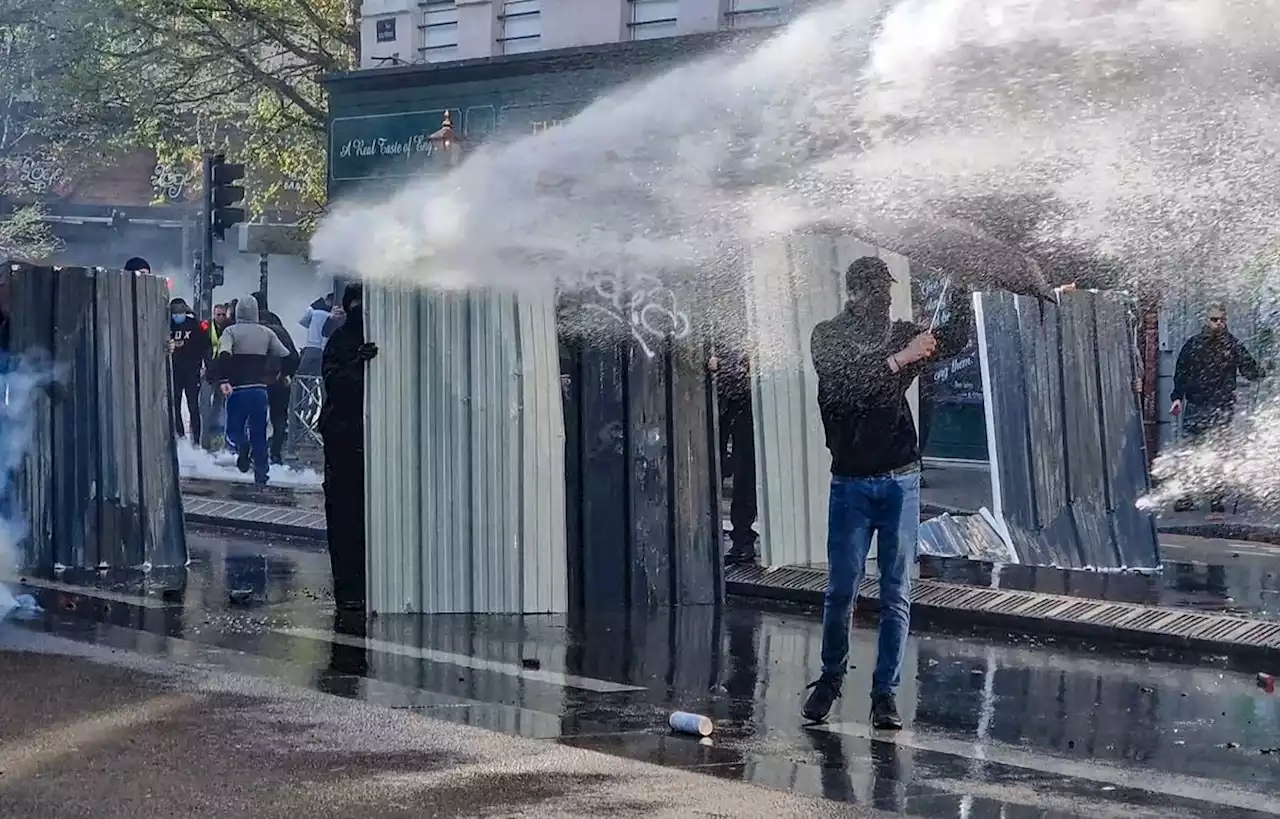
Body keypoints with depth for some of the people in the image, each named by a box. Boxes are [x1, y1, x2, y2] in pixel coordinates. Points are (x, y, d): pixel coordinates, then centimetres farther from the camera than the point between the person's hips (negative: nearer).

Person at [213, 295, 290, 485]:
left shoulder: (230, 331, -2)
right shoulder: (266, 332, 8)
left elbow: (224, 355, -20)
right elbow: (288, 357, 9)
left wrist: (223, 380, -25)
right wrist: (286, 375, 26)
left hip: (238, 390, -3)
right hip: (260, 389, 3)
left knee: (233, 431, 8)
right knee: (259, 435, 12)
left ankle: (241, 446, -25)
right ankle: (261, 475, 7)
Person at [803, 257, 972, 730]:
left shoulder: (901, 334, 9)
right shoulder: (828, 337, 0)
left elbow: (956, 339, 0)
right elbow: (846, 380, -18)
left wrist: (957, 285, -10)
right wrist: (900, 358, -22)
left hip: (901, 481, 2)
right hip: (851, 481, -2)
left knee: (896, 594, 1)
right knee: (841, 589, 1)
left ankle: (885, 692, 7)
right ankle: (831, 677, 21)